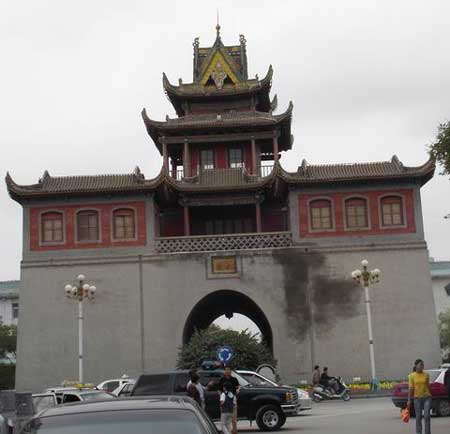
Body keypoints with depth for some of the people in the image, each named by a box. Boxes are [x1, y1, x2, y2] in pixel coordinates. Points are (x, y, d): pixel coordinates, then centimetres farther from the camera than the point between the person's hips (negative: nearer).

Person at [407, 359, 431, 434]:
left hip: (427, 397, 1)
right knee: (418, 417, 2)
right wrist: (409, 400, -7)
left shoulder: (426, 375, 4)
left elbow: (428, 386, 11)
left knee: (427, 416, -6)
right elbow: (411, 389, -3)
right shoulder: (412, 376, -3)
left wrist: (429, 396, 12)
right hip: (417, 398, -1)